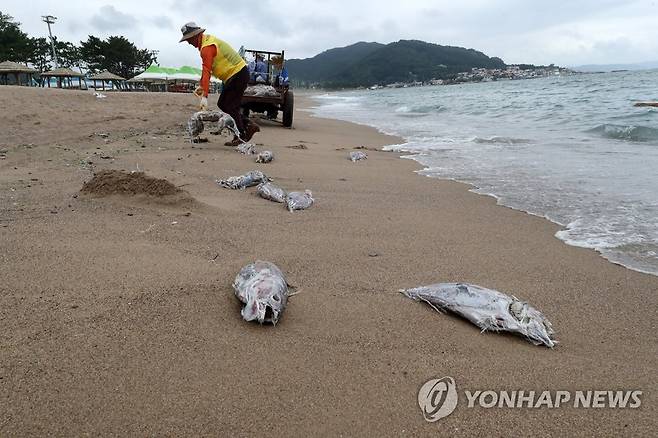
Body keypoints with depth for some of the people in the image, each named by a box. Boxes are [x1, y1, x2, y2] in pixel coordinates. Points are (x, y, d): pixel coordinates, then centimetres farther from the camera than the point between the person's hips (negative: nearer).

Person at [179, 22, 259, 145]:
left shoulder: (207, 47, -20)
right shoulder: (207, 40, 12)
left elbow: (206, 72, -29)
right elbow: (206, 69, 17)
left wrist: (205, 97, -34)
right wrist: (201, 86, 13)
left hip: (238, 74, -10)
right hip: (233, 75, 10)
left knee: (230, 107, -6)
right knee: (222, 104, 13)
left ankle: (240, 137, 2)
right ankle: (249, 125, 14)